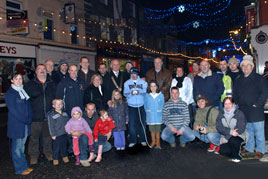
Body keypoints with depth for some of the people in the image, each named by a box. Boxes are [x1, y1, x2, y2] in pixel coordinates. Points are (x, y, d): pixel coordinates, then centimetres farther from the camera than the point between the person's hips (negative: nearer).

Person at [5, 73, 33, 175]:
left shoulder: (23, 91, 12)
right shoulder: (9, 94, -9)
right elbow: (13, 110, -13)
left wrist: (29, 119, 0)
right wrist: (24, 120, -13)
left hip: (25, 124, 6)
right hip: (16, 124, -6)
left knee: (22, 147, 16)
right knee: (17, 148, 3)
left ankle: (24, 166, 25)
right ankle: (20, 169, 13)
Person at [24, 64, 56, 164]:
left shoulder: (52, 84, 9)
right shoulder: (30, 85, 2)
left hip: (49, 116, 2)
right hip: (35, 116, -2)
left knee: (48, 136, 13)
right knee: (34, 136, 6)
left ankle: (48, 153, 30)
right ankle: (33, 155, 22)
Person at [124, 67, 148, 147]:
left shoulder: (143, 82, 11)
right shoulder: (127, 83, 10)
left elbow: (145, 91, 0)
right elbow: (125, 93, 1)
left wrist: (139, 92, -20)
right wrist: (130, 93, -20)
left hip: (141, 105, 0)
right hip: (131, 106, 0)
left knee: (142, 123, 4)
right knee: (131, 123, -3)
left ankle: (143, 140, 17)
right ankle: (132, 141, 9)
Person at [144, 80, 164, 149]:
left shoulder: (161, 95, -4)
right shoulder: (147, 95, -1)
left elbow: (162, 104, 5)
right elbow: (145, 104, 9)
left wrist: (160, 110, -5)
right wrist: (147, 110, -1)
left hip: (158, 115, -1)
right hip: (150, 115, 1)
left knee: (158, 129, 5)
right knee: (152, 129, 10)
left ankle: (158, 142, 20)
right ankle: (153, 141, 26)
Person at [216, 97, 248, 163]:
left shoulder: (239, 113, -10)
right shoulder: (221, 114, 2)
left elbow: (241, 129, -16)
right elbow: (219, 127, -7)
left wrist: (226, 138, -17)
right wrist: (231, 131, -24)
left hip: (239, 136, -4)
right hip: (226, 136, 4)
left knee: (233, 140, -36)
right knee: (223, 151, -18)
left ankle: (236, 156, -6)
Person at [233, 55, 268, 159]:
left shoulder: (259, 79, -5)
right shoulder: (239, 80, 13)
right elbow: (235, 94, 21)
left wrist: (257, 104, -13)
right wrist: (239, 103, 10)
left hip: (256, 111, -5)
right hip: (244, 111, 5)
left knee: (258, 131, 1)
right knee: (248, 131, 15)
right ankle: (249, 148, 28)